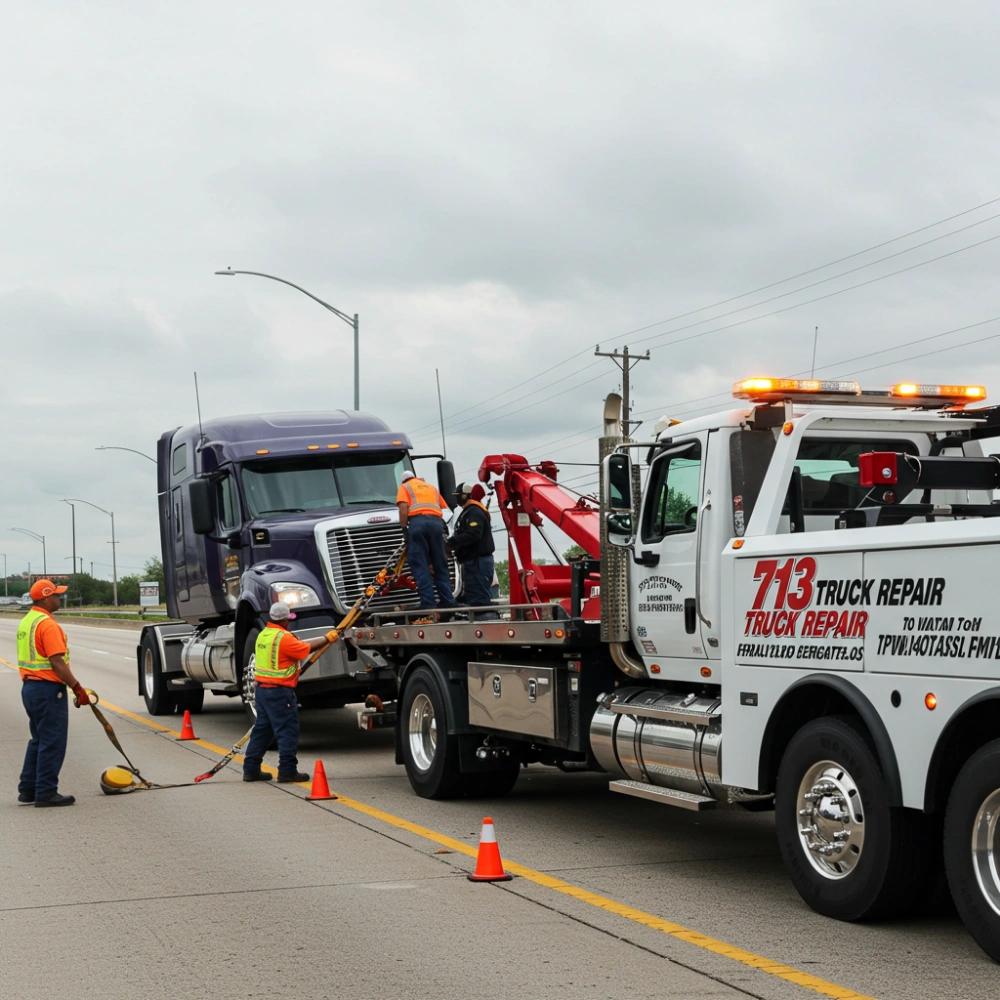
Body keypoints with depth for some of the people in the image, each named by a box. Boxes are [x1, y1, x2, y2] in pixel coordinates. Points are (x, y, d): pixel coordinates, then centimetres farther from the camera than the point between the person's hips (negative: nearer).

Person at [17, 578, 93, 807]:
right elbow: (57, 662, -23)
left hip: (29, 686, 10)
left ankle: (28, 789, 20)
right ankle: (46, 793, -1)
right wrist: (78, 688, -19)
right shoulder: (47, 624, -18)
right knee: (52, 743, -3)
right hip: (48, 688, -10)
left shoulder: (25, 622, 12)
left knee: (39, 740, 17)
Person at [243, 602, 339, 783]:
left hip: (262, 689, 9)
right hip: (280, 691, -9)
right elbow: (307, 649, -9)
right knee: (287, 731, -2)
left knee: (262, 729, 14)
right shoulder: (284, 637, -17)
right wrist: (327, 639, 5)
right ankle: (287, 770, -1)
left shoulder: (263, 634, 11)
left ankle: (251, 769, 16)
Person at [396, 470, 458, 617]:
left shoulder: (404, 487, 18)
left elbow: (403, 509, -1)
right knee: (440, 566, 9)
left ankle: (428, 604, -13)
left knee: (420, 567, -5)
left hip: (417, 522, -4)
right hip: (436, 522, 4)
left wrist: (404, 529, 1)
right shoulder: (431, 487, 32)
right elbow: (445, 510, 26)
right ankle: (448, 603, 5)